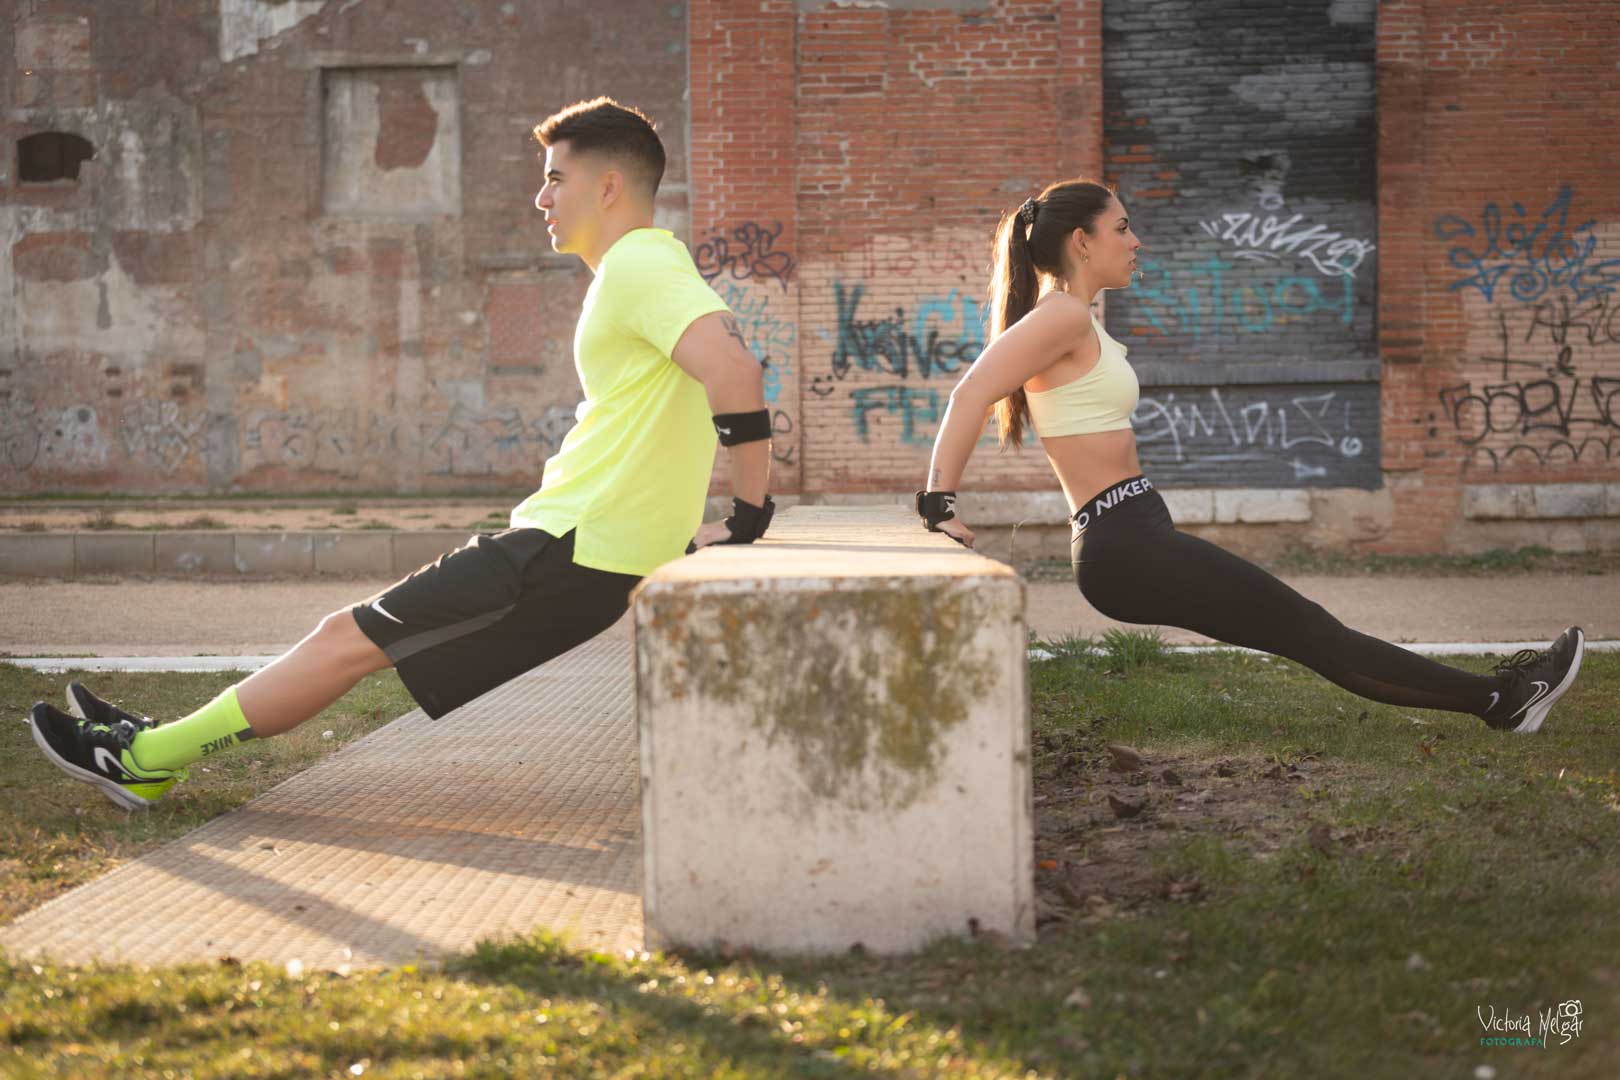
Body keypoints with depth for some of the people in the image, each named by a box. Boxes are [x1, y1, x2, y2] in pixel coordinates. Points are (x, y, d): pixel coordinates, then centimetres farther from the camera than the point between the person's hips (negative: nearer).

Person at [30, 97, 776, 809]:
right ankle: (160, 745, 18)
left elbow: (735, 372, -31)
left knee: (350, 640, -4)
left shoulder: (639, 268, -15)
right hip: (582, 543, 10)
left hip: (573, 553, -10)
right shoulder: (641, 269, 18)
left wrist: (749, 514, -24)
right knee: (356, 632, 12)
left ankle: (145, 758, 5)